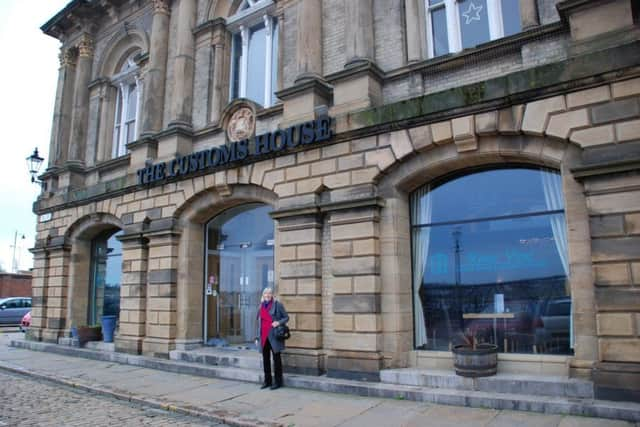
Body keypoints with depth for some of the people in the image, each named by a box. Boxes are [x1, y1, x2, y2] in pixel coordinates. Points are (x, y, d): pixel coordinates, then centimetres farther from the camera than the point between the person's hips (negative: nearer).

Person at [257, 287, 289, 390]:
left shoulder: (277, 304, -5)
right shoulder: (261, 305, 11)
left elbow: (286, 317, -1)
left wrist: (279, 322, -19)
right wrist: (259, 333, 15)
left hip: (274, 336, -6)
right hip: (264, 336, 6)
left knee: (276, 358, 1)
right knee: (265, 358, 11)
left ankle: (278, 381, 10)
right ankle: (267, 381, 23)